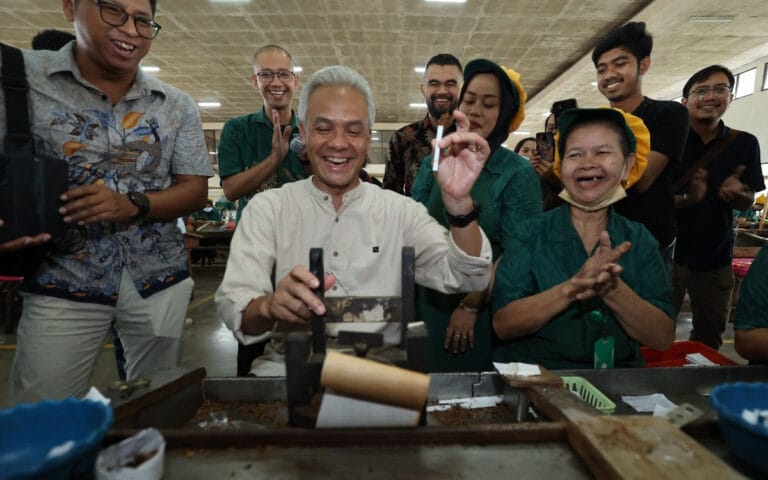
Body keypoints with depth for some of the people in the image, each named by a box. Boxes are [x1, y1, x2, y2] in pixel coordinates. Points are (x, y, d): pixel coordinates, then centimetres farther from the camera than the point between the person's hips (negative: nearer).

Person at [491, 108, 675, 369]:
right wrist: (571, 288, -24)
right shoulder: (530, 233, -4)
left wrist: (612, 289, -20)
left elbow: (663, 338, -4)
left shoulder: (640, 241, 4)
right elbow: (503, 324, -11)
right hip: (531, 375, -2)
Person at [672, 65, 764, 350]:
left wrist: (735, 193, -14)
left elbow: (747, 203, 8)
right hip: (668, 251, -4)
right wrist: (687, 199, -28)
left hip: (716, 257, 4)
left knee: (709, 339, 17)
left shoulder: (745, 144, 2)